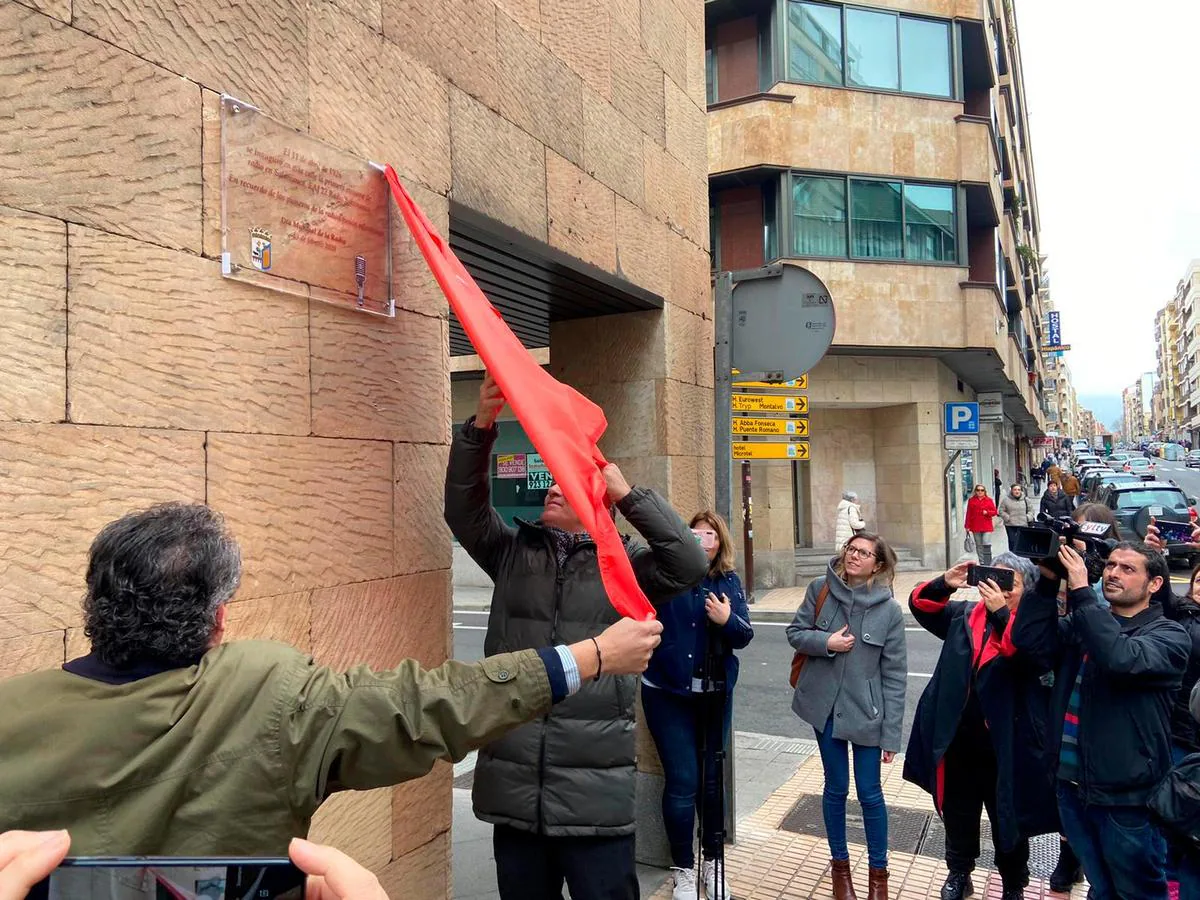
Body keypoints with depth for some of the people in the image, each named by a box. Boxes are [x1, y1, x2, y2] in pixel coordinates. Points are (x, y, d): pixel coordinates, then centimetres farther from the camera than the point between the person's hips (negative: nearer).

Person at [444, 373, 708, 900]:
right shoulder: (514, 551, 10)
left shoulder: (623, 563, 2)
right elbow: (465, 507, -1)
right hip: (514, 788, 3)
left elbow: (690, 564, -12)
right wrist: (481, 426, -13)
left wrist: (629, 493, -12)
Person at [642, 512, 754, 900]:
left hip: (714, 692, 3)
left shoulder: (729, 581, 1)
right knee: (683, 781, -1)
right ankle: (683, 869, 19)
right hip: (667, 692, -3)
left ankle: (712, 861, 31)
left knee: (712, 778, 12)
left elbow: (745, 635, 0)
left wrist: (728, 620, -22)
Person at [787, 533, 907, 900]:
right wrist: (825, 642, -17)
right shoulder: (820, 590, -5)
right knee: (835, 788, 13)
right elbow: (795, 632, 4)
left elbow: (894, 676, -7)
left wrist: (891, 732, -7)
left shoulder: (889, 609, -10)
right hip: (826, 706, 2)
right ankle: (840, 865, 33)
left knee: (870, 793, 7)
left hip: (866, 712, -1)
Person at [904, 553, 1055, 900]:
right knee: (958, 816, 22)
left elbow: (1034, 657, -29)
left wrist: (1001, 612, -34)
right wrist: (944, 584, -16)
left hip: (1005, 748, -4)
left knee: (1009, 822, 16)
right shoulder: (965, 614, 3)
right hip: (958, 741, 4)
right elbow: (921, 605, 2)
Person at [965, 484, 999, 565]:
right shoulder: (971, 501, 5)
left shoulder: (989, 500, 5)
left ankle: (988, 564, -5)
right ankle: (982, 563, 16)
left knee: (986, 545, -11)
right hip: (975, 527, 2)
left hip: (987, 527, -2)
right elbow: (968, 514, 4)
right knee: (979, 546, 7)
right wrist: (967, 526, 2)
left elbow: (994, 512, 6)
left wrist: (987, 512, -13)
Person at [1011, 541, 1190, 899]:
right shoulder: (1082, 624, 5)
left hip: (1127, 795, -4)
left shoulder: (1169, 636, -10)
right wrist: (1048, 580, -15)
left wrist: (1080, 591, -28)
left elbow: (1122, 659, -30)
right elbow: (1028, 639, -9)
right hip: (1073, 785, 5)